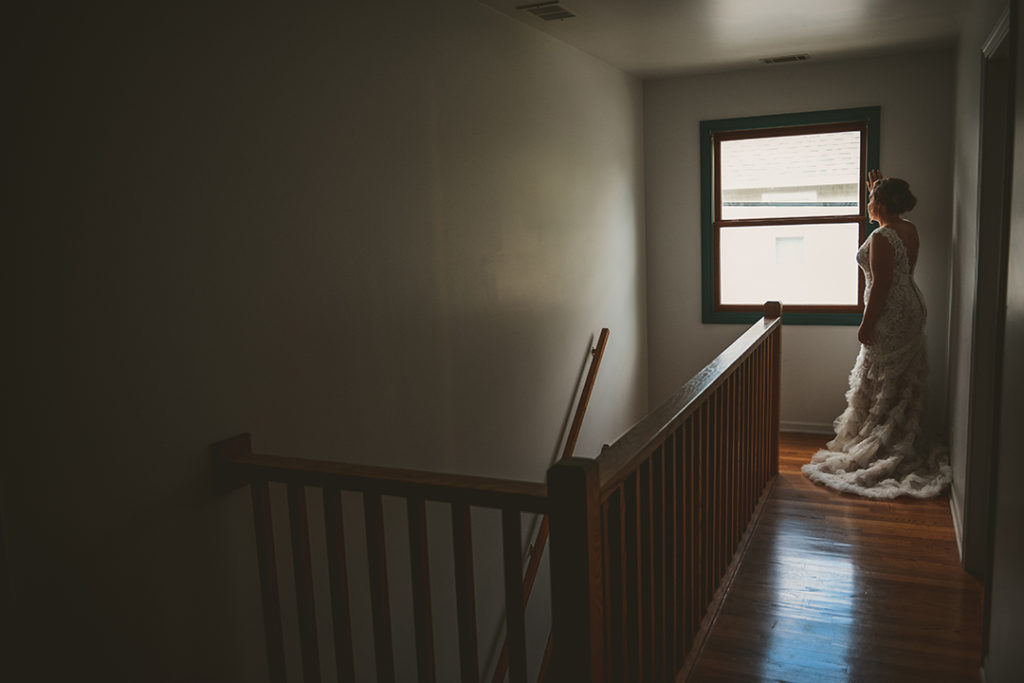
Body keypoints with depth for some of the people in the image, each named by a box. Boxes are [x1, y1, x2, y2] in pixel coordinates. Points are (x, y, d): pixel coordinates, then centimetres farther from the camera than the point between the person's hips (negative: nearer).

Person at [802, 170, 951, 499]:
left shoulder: (880, 239, -21)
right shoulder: (909, 229, 6)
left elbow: (880, 286, -22)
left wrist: (867, 323, -17)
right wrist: (878, 188, 30)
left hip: (889, 317, -9)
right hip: (911, 309, 9)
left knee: (880, 384, 0)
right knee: (903, 383, 16)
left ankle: (880, 449, 9)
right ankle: (903, 445, 26)